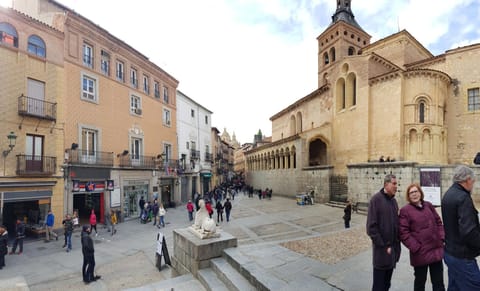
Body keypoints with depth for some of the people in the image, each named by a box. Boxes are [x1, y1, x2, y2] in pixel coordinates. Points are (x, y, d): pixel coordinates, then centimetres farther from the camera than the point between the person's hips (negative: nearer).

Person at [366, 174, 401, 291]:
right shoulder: (376, 199, -14)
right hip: (382, 249, -7)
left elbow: (396, 223, 14)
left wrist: (397, 243, 6)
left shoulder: (393, 200, 8)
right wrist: (383, 246, -15)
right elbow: (371, 226, -17)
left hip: (393, 248, 7)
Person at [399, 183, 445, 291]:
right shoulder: (405, 210, -10)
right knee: (420, 281, 12)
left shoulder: (428, 205, 7)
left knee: (438, 282, 16)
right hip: (420, 253, -5)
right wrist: (416, 248, -15)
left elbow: (438, 222, 14)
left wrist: (442, 238, 2)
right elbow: (403, 233, -12)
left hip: (436, 250, 5)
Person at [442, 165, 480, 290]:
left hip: (450, 252, 9)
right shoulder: (463, 197, -19)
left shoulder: (448, 194, 10)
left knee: (454, 286, 18)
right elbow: (469, 231, -25)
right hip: (462, 256, -9)